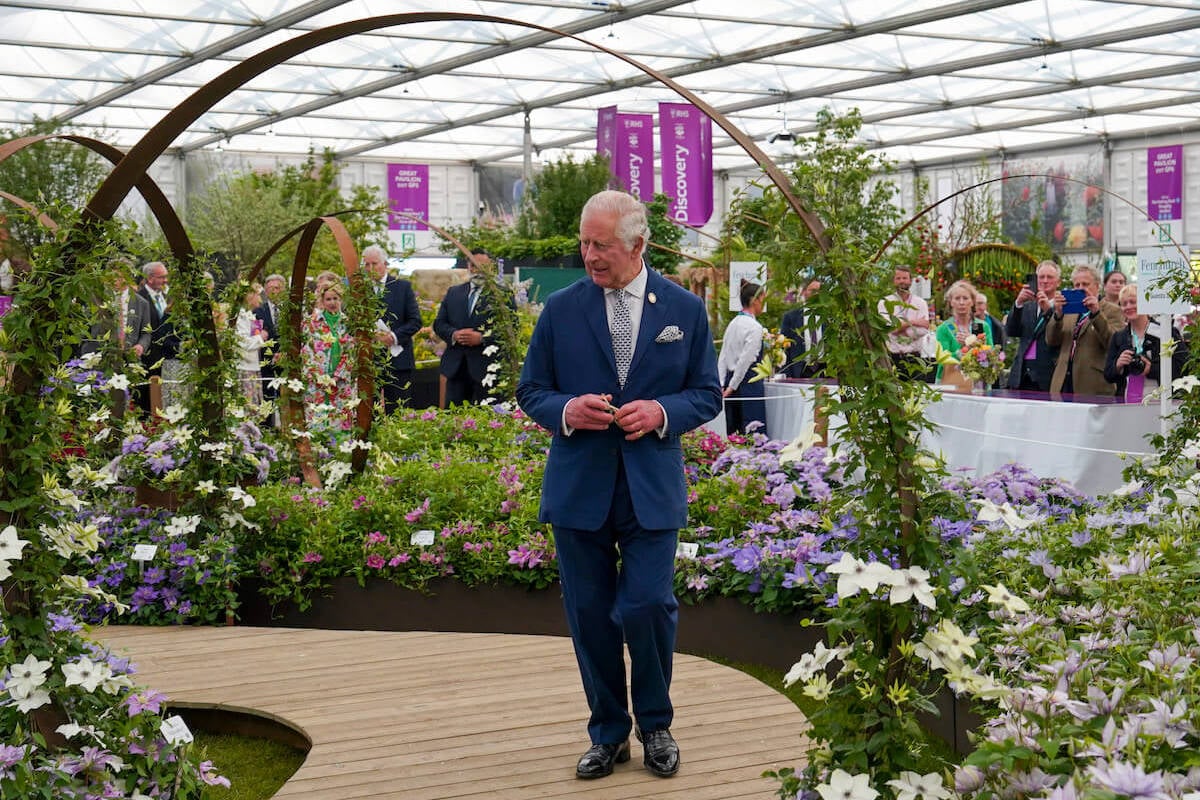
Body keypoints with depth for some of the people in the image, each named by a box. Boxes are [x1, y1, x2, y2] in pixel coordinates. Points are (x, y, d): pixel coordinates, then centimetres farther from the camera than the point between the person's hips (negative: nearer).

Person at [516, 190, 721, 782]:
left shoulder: (685, 309, 3)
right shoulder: (560, 309, 3)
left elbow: (707, 395, 7)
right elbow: (531, 391, 8)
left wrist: (662, 412, -13)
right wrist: (566, 410, -14)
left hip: (651, 488, -1)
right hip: (578, 486, 1)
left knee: (647, 608, -8)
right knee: (590, 615, 7)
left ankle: (655, 725, 17)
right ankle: (609, 733, 24)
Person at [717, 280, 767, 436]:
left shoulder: (732, 324, 11)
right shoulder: (754, 327, -12)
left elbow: (722, 358, 9)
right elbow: (745, 360, -15)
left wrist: (722, 385, 7)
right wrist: (732, 386, -8)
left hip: (731, 378, 8)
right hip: (750, 381, -8)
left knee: (733, 432, 10)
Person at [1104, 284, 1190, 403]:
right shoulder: (1118, 338, 14)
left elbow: (1183, 365, -8)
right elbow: (1108, 376, 12)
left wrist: (1151, 369, -17)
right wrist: (1118, 365, -8)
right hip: (1126, 402, 3)